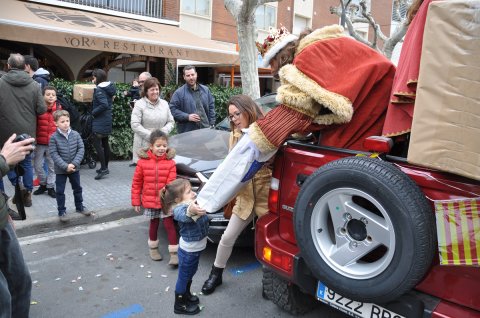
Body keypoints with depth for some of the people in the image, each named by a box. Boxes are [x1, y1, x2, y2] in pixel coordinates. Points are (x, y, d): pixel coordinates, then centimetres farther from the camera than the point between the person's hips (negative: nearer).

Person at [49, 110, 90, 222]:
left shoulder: (76, 134, -6)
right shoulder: (54, 137, -13)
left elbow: (81, 149, -7)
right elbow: (54, 154, -15)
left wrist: (74, 163, -18)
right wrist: (65, 166, -22)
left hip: (74, 168, 3)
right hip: (60, 170, -3)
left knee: (77, 188, 17)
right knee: (60, 191, 6)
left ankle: (79, 206, 34)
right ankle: (62, 211, 19)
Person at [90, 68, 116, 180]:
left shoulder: (99, 90, -16)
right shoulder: (109, 88, 10)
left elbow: (104, 105, -28)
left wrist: (93, 112, -15)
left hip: (100, 121, -9)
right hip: (107, 120, 9)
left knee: (97, 143, -6)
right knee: (105, 143, 14)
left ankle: (103, 168, -8)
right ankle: (105, 167, 23)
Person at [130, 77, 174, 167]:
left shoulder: (164, 103, 14)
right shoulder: (139, 104, -2)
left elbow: (171, 122, 15)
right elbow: (134, 125, -9)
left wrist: (164, 131, -5)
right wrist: (150, 135, -15)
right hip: (143, 145, -4)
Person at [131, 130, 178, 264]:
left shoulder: (170, 163, -11)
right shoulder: (143, 162, -7)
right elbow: (136, 183, -1)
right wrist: (136, 201, 0)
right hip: (150, 201, 2)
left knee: (169, 225, 1)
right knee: (154, 224, 17)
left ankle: (174, 253, 8)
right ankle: (153, 247, 38)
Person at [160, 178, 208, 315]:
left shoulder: (194, 203, -6)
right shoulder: (179, 209, -30)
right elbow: (184, 216, -54)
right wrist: (190, 211, -75)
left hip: (195, 249, 8)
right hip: (188, 250, -8)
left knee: (190, 274, 27)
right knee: (183, 277, 11)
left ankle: (186, 295, 50)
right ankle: (179, 305, 29)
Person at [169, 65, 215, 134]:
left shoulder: (205, 90, 11)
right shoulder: (179, 93, -2)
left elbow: (211, 107, 14)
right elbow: (172, 109, -6)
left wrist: (211, 124, 6)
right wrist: (187, 117, -16)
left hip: (206, 130, 4)